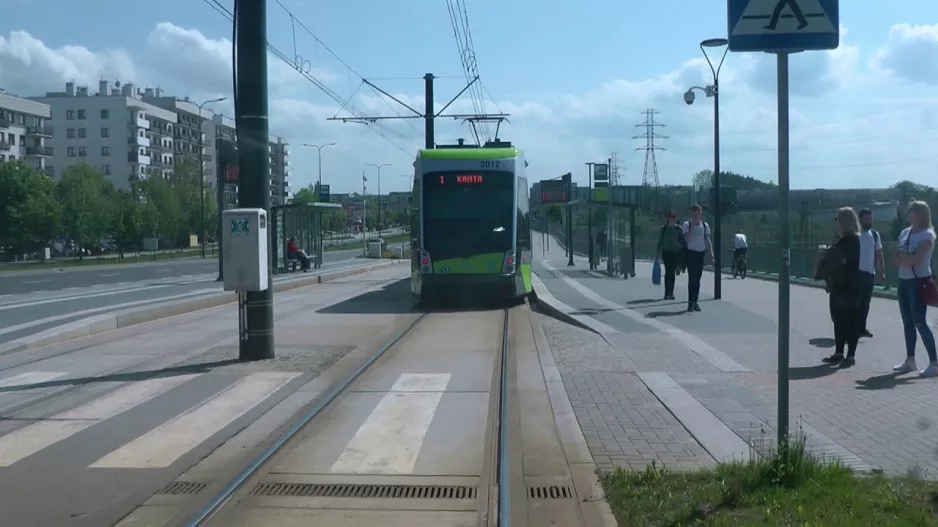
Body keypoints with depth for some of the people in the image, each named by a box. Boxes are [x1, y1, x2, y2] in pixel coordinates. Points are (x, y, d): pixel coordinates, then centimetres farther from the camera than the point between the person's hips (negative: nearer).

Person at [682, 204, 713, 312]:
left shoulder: (705, 225, 8)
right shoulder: (687, 224, -3)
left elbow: (707, 241, 10)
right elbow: (687, 238, -17)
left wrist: (711, 253, 2)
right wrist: (693, 226, -18)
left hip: (701, 253, 4)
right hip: (691, 253, -4)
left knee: (697, 278, 7)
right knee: (692, 277, -9)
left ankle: (695, 301, 14)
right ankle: (691, 302, -7)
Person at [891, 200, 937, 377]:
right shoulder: (905, 232, 11)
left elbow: (916, 259, -21)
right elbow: (895, 259, 8)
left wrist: (902, 257, -4)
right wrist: (906, 258, -11)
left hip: (919, 281, -7)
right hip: (904, 280, 7)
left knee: (920, 322, -11)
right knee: (908, 322, 10)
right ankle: (910, 360, 18)